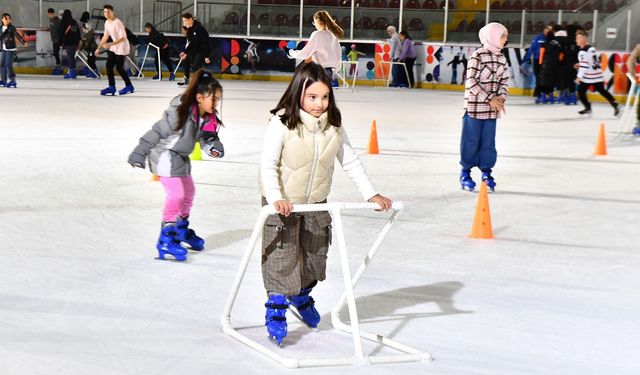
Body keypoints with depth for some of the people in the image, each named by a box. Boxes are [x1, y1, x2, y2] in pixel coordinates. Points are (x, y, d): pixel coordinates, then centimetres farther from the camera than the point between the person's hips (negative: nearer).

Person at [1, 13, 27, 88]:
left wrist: (23, 42, -35)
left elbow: (17, 35, -20)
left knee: (9, 65, -11)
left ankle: (12, 81, -5)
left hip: (10, 49, -6)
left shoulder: (11, 28, -8)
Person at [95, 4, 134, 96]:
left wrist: (110, 44, -31)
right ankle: (112, 87, 4)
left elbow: (122, 38, -25)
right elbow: (106, 36, 16)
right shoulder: (107, 23, 3)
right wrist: (99, 47, 16)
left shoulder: (118, 23, -23)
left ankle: (129, 86, 13)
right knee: (109, 65, -2)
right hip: (113, 48, 8)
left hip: (122, 48, -8)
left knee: (119, 68, -4)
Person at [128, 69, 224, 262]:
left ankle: (181, 229, 42)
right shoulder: (180, 113, -30)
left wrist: (214, 146, -18)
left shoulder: (208, 118, -7)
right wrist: (139, 154, -24)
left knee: (189, 192, 20)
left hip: (181, 157, 9)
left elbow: (207, 136, 6)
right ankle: (166, 239, -7)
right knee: (176, 194, -16)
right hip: (165, 156, -9)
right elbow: (157, 132, -26)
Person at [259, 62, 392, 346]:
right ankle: (276, 311, 8)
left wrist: (370, 194, -3)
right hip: (282, 203, -5)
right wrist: (275, 197, -35)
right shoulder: (282, 123, -21)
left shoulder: (333, 125, -6)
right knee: (282, 256, -4)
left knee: (315, 253, 17)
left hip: (316, 203, 5)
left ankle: (301, 296, 41)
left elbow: (350, 161, 2)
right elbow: (268, 164, -22)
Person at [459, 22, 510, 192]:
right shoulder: (478, 55, -14)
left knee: (488, 141, 10)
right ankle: (465, 172, 16)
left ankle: (486, 172, 21)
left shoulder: (501, 57, 7)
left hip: (492, 108, 6)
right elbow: (471, 82, -16)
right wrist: (489, 99, -17)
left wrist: (501, 97, -9)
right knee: (471, 140, 3)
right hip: (475, 106, -6)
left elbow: (504, 80, 10)